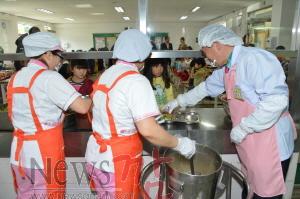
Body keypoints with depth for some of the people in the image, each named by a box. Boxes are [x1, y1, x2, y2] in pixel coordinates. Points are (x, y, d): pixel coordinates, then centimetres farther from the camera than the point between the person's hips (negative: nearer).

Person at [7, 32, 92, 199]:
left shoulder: (16, 78, 8)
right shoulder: (49, 77, -16)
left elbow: (13, 115, 16)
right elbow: (82, 107, -24)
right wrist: (93, 98, -2)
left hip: (20, 152, 7)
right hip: (45, 155, -7)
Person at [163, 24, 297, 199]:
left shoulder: (254, 59, -22)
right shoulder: (227, 67, 8)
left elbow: (277, 100, -28)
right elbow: (206, 87, 20)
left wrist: (243, 127, -22)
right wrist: (179, 102, 24)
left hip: (271, 144, -7)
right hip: (250, 144, 8)